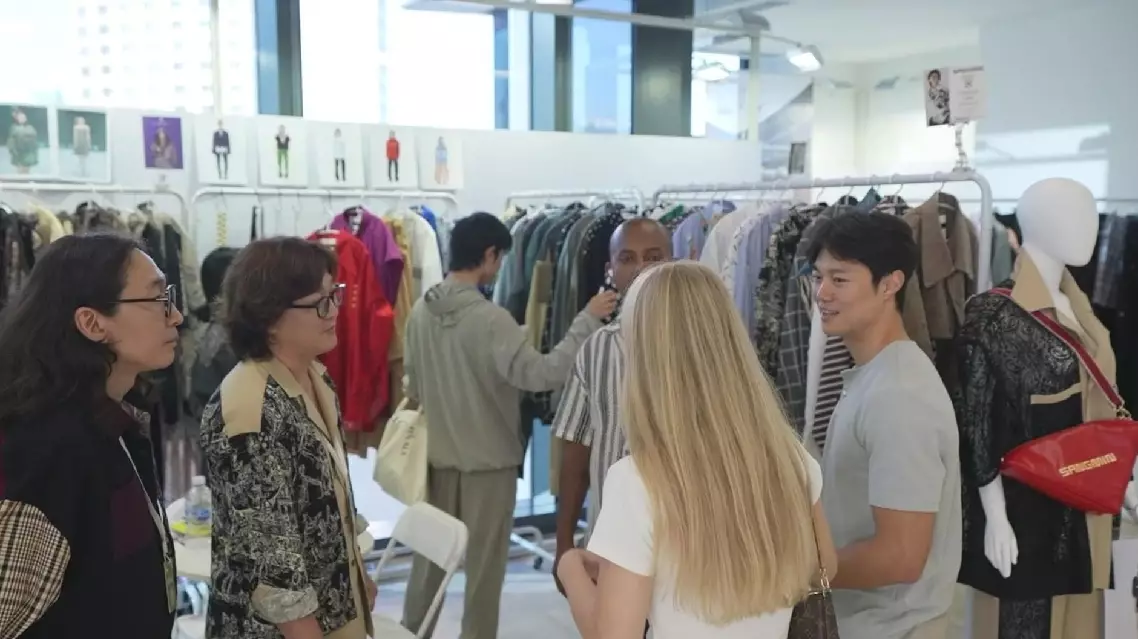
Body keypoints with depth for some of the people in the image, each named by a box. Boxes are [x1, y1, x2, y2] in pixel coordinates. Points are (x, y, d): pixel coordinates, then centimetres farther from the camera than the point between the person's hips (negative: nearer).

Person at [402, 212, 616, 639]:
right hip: (489, 460, -6)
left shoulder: (421, 311, -3)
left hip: (437, 455, 6)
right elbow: (542, 374, -29)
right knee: (484, 563, 11)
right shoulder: (490, 318, -23)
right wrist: (588, 319, -24)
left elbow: (412, 386, 6)